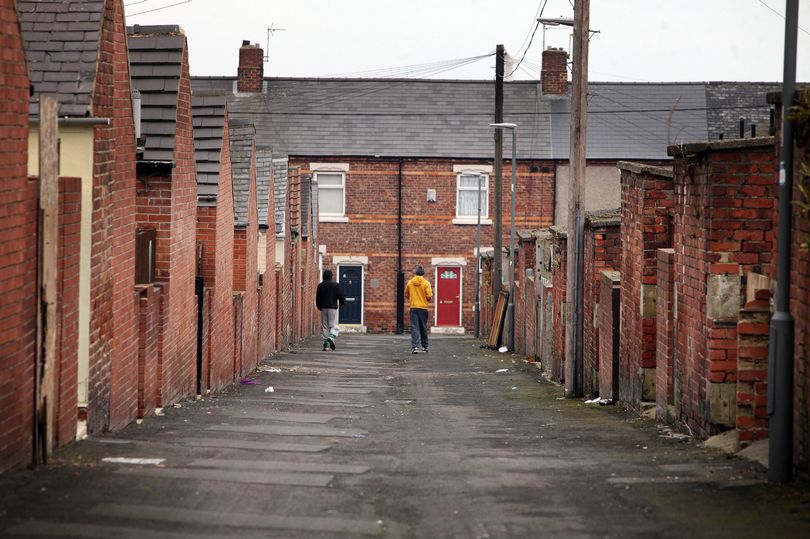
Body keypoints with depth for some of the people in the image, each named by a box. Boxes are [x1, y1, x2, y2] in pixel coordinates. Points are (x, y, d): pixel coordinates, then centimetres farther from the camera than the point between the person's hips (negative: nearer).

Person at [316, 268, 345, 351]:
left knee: (324, 326, 8)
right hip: (333, 308, -2)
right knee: (333, 326, 1)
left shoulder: (320, 286, 3)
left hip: (323, 308, 2)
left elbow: (317, 299, 5)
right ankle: (331, 337, -28)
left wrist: (320, 307, 21)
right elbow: (341, 296, -3)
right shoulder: (335, 285, -4)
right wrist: (342, 303, 18)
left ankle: (326, 344, 3)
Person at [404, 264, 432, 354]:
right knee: (423, 328, 13)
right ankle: (425, 346, 23)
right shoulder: (426, 283, -5)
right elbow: (429, 296, -11)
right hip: (423, 308, 0)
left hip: (413, 307, 0)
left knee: (414, 328, -3)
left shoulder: (410, 282, 2)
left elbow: (406, 295, 10)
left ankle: (415, 346, -18)